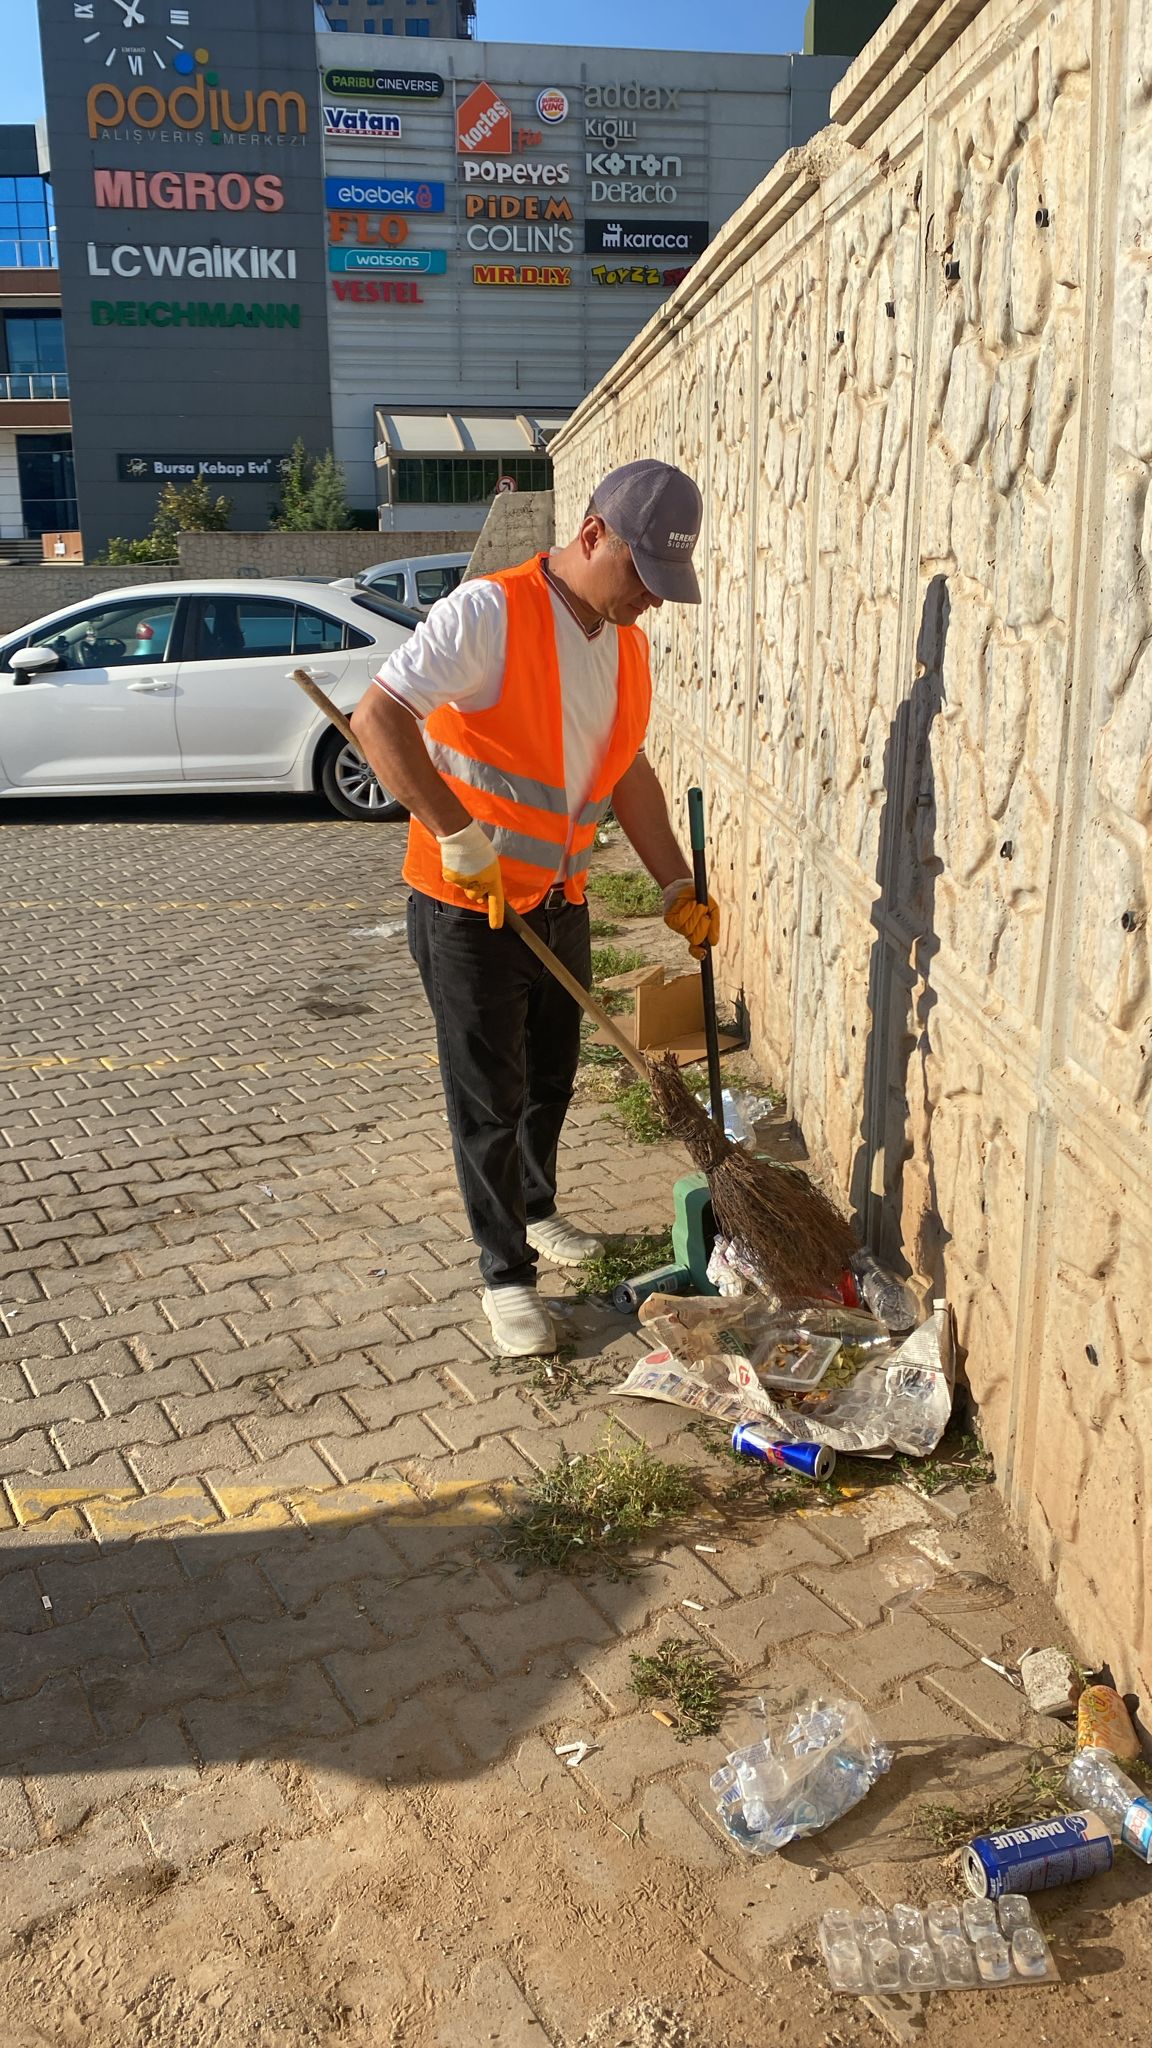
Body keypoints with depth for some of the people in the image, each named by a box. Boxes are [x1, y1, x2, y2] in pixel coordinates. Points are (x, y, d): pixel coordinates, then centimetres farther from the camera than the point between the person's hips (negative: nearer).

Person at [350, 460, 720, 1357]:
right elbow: (379, 717, -26)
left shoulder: (629, 643, 6)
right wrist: (458, 834, -30)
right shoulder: (490, 611, -19)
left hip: (560, 902, 7)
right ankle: (506, 1274, 18)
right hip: (467, 909, -7)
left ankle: (534, 1213, 44)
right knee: (489, 1103, 3)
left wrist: (677, 886, 10)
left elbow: (629, 772, 15)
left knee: (550, 1080, 21)